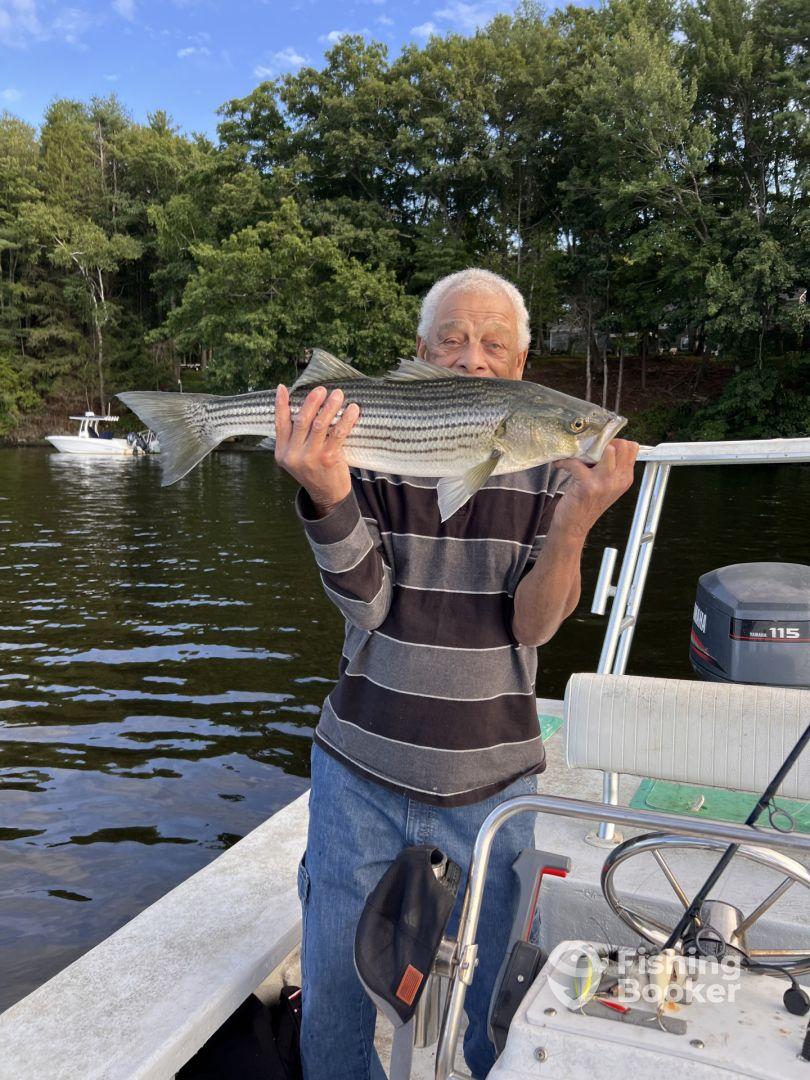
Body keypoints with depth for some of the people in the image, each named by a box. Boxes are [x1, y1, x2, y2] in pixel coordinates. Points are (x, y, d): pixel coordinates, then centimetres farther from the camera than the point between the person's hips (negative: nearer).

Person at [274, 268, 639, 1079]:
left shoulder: (551, 469, -4)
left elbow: (532, 627, -11)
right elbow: (367, 606, -15)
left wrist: (575, 520, -28)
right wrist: (326, 496, -32)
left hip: (490, 785, 0)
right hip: (361, 772, 0)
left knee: (483, 1006, 16)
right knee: (334, 996, 16)